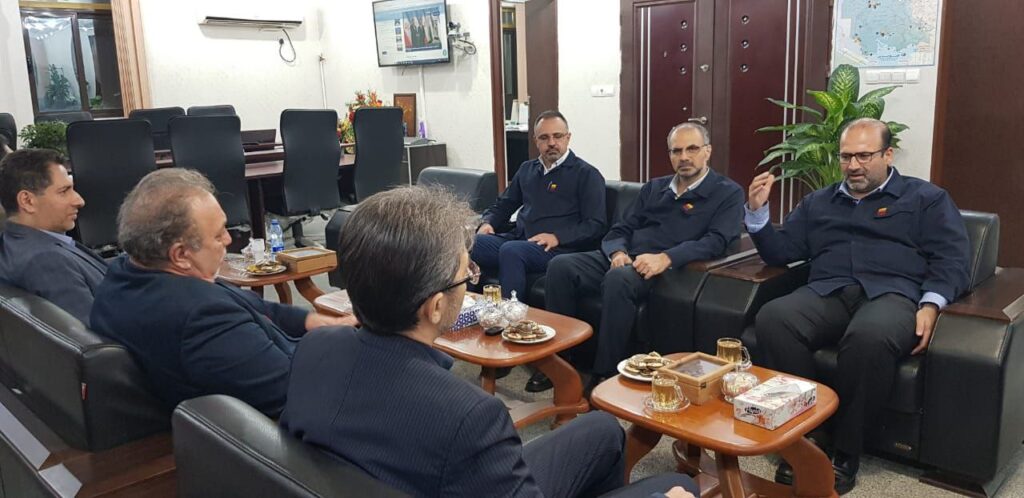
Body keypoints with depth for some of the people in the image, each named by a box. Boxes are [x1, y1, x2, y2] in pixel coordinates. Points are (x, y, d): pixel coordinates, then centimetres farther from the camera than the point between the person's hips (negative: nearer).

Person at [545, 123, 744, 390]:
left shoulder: (728, 193, 6)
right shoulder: (653, 187, 23)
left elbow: (716, 241, -10)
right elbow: (620, 230, 17)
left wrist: (666, 258, -24)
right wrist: (617, 252, -8)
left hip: (669, 269, -5)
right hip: (624, 260, 6)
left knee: (618, 279, -38)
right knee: (561, 266, -19)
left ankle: (607, 375, -28)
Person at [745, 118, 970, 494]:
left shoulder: (926, 198, 18)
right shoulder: (818, 202, 28)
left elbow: (950, 259, 7)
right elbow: (778, 252, 24)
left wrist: (930, 305, -13)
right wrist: (757, 210, 8)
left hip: (891, 294, -3)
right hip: (827, 294, 3)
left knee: (869, 336, -40)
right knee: (772, 319, -32)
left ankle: (845, 455, -23)